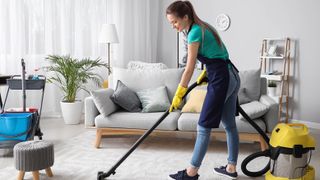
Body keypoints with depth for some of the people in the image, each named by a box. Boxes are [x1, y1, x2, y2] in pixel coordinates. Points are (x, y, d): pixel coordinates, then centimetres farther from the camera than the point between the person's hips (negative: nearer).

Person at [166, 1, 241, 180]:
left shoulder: (195, 32, -14)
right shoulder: (202, 27, 14)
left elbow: (189, 68, -15)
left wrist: (178, 96, -10)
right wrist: (205, 73, 16)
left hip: (221, 79, -10)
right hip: (232, 77, 10)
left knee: (204, 126, -4)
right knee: (230, 125, 14)